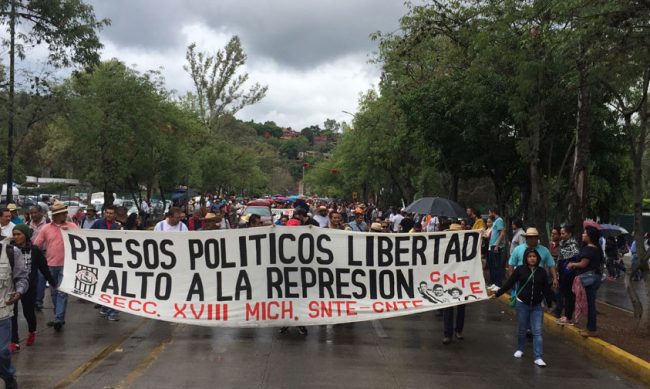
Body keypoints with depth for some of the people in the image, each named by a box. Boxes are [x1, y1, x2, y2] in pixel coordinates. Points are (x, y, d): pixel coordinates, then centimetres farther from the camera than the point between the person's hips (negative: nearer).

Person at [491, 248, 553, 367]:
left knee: (537, 332, -3)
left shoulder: (541, 272, 1)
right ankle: (520, 349, 34)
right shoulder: (520, 270, -4)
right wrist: (497, 294, -6)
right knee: (521, 329, 12)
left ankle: (538, 357, -3)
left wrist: (550, 303, 9)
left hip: (537, 306, 1)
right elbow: (509, 284, -3)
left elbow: (546, 289, 7)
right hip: (522, 304, -1)